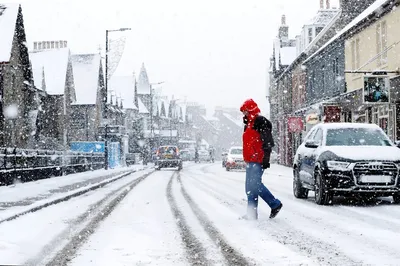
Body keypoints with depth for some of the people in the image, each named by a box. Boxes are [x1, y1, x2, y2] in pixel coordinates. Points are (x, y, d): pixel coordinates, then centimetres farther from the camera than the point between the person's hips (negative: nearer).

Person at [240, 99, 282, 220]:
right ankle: (252, 214, 17)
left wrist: (266, 158, -21)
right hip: (250, 161, 10)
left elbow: (268, 142, -16)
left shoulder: (261, 122, -10)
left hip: (258, 161, -10)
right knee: (250, 187, 11)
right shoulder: (249, 124, 21)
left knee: (255, 185, -14)